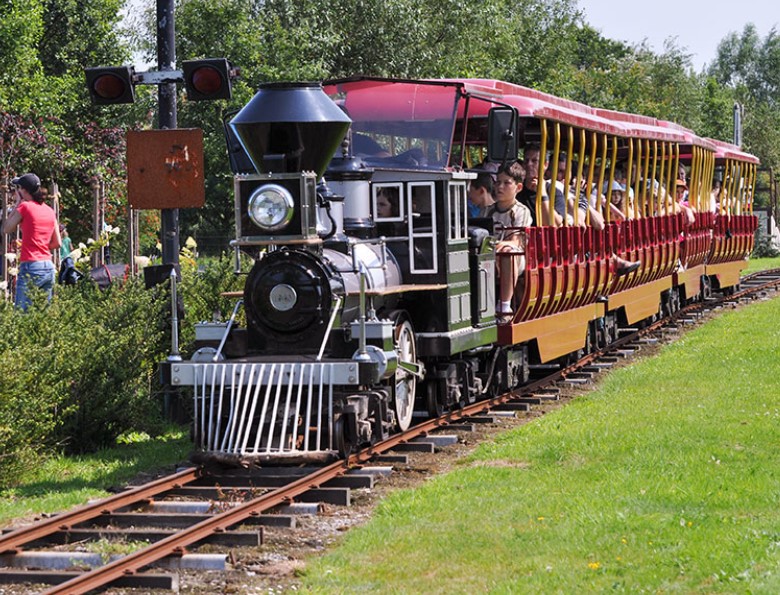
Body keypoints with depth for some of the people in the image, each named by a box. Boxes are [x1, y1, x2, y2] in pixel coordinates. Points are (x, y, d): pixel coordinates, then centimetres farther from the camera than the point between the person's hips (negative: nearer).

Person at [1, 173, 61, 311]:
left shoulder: (24, 207, -7)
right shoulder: (49, 210, 11)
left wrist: (17, 204, 7)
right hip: (48, 267, 7)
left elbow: (6, 229, 3)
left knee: (22, 314, -9)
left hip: (30, 267, -7)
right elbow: (57, 243, 14)